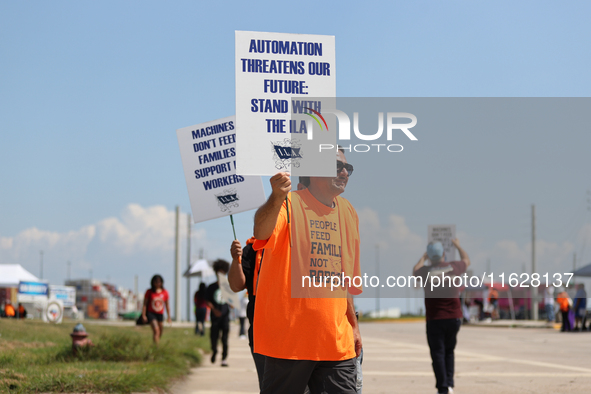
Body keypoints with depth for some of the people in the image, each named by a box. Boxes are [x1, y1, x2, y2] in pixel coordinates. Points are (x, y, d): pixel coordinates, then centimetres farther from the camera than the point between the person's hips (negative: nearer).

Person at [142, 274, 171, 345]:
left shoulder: (165, 293, 3)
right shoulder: (149, 292, -3)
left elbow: (167, 305, 11)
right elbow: (145, 304, 0)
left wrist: (169, 317, 12)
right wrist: (143, 315, -6)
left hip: (160, 314, 4)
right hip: (151, 313, -4)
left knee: (160, 333, 7)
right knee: (156, 330, -21)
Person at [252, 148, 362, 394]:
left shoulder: (348, 213, 14)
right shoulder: (289, 204, -8)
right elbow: (261, 232, -32)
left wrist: (353, 325, 24)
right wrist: (277, 199, -51)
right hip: (289, 335, -6)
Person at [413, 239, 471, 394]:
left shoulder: (425, 271, -6)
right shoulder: (454, 267, -1)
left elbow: (415, 271, 20)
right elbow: (466, 260, 23)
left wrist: (423, 258, 36)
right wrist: (458, 246, 40)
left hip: (434, 319, -2)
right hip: (454, 317, 2)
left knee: (438, 354, 1)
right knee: (449, 351, 17)